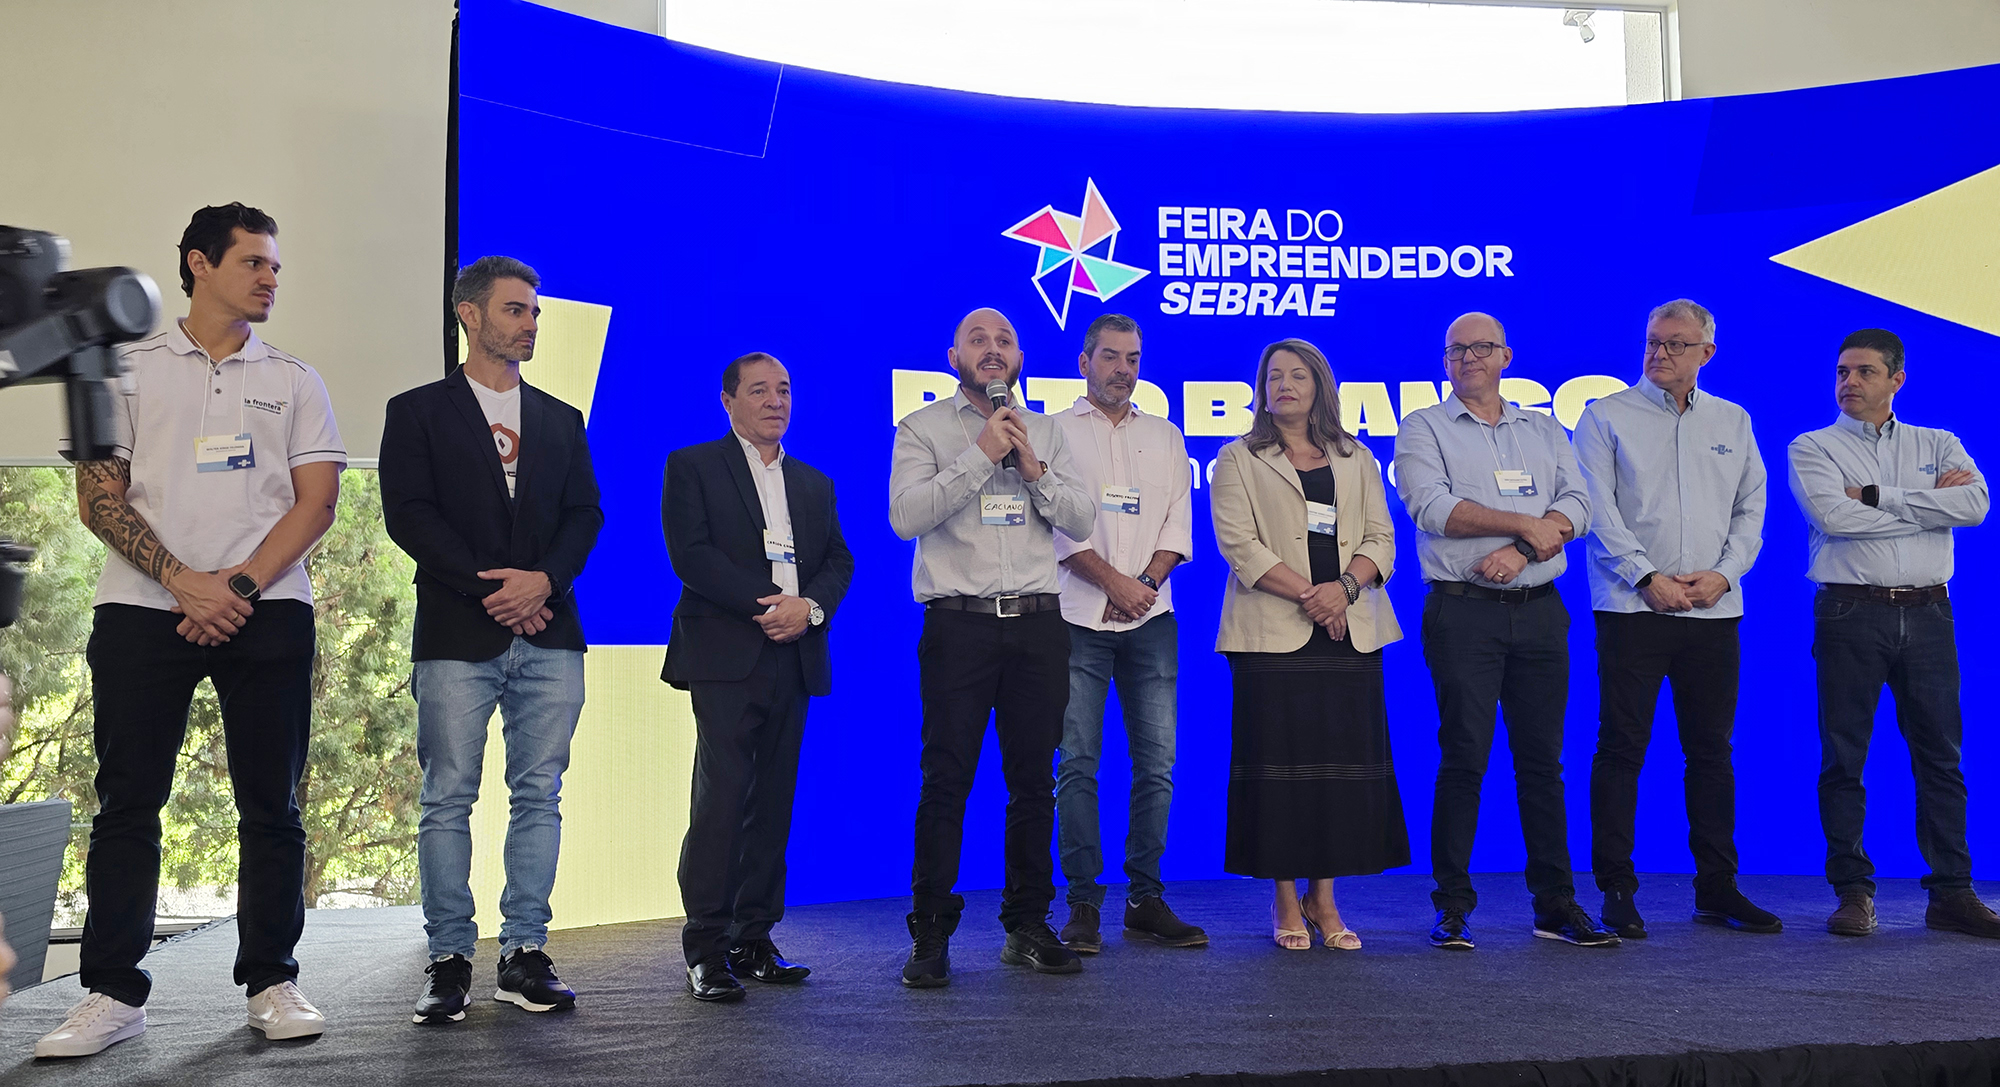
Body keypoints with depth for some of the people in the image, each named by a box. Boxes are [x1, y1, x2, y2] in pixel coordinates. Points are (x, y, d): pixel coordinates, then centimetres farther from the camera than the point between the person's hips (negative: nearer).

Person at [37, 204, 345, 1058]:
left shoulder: (294, 381, 13)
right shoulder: (129, 369, 11)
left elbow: (316, 502, 5)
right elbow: (98, 495, 3)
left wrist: (237, 586, -9)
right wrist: (184, 582, -11)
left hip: (267, 611, 1)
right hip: (142, 609, 0)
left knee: (271, 805, 2)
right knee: (126, 803, 2)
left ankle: (271, 983, 11)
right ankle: (112, 995, 11)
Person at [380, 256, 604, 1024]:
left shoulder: (561, 420, 18)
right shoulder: (418, 412, 7)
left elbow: (584, 514, 11)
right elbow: (408, 514, -3)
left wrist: (544, 579, -8)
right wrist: (489, 588, -11)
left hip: (549, 635, 3)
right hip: (457, 637, -3)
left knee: (539, 796, 3)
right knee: (447, 800, -1)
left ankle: (525, 954, 10)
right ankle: (449, 961, 8)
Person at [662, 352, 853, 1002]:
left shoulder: (815, 483, 21)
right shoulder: (692, 467, 6)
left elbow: (839, 562, 14)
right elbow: (689, 553, -7)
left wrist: (809, 607, -7)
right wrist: (764, 603, -14)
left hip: (793, 658, 5)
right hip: (725, 656, -5)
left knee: (773, 802, 5)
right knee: (721, 798, -10)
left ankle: (753, 938, 13)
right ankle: (706, 949, -3)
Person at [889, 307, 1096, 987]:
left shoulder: (1045, 432, 17)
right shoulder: (923, 429, 6)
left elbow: (1082, 522, 9)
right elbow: (906, 516, -10)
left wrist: (1033, 469, -6)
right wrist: (982, 454, -12)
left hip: (1038, 624, 4)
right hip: (958, 622, -3)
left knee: (1034, 779, 6)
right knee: (946, 780, -4)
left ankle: (1028, 927, 18)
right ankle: (930, 937, 5)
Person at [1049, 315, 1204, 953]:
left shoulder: (1165, 437, 19)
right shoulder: (1056, 432, 8)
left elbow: (1179, 523, 12)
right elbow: (1057, 522, -2)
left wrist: (1146, 582, -5)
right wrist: (1114, 581, -11)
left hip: (1151, 618, 3)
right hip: (1079, 617, -3)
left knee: (1156, 761, 1)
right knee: (1077, 762, -5)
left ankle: (1146, 899, 10)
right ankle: (1083, 902, 3)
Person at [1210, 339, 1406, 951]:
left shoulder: (1357, 460, 18)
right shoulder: (1238, 460, 8)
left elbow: (1381, 540, 9)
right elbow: (1239, 544, -4)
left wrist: (1343, 587, -11)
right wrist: (1306, 593, -14)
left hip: (1350, 634, 3)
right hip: (1273, 635, -3)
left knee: (1344, 760, 1)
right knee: (1280, 761, -3)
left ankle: (1323, 896, 12)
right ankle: (1286, 899, 7)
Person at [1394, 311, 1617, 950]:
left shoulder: (1545, 431, 19)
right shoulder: (1424, 429, 6)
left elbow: (1576, 505, 5)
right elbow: (1433, 507, -10)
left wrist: (1521, 552, -12)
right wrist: (1527, 524, -7)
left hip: (1539, 610, 4)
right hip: (1464, 612, -3)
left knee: (1543, 759, 6)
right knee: (1464, 758, -4)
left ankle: (1556, 906, 15)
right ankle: (1453, 909, 4)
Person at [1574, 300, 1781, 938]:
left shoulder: (1733, 422, 16)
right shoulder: (1607, 417, 4)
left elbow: (1752, 509, 12)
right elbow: (1598, 511, -4)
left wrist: (1723, 573, -4)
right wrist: (1647, 577, -13)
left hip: (1714, 610, 4)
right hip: (1632, 606, -4)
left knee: (1712, 750, 9)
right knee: (1621, 749, -3)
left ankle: (1717, 890, 19)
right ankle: (1617, 892, 5)